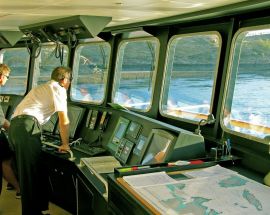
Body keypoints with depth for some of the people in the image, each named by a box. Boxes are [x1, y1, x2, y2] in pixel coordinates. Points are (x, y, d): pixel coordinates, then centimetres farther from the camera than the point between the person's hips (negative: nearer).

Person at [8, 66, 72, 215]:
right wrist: (65, 144, 7)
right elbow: (64, 120, -3)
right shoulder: (58, 89, 3)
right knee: (32, 172, -4)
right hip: (27, 127, -9)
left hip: (15, 126, 9)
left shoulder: (42, 88, 31)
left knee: (28, 171, 16)